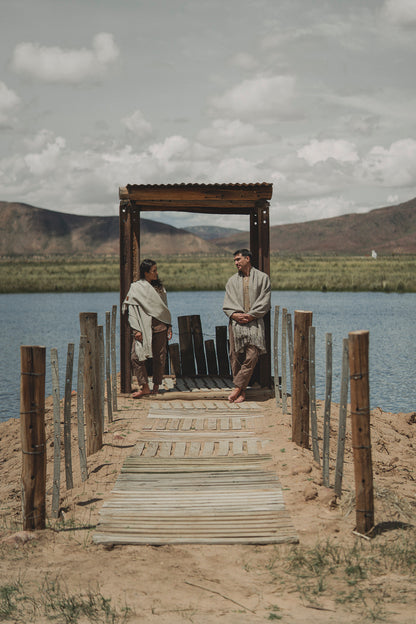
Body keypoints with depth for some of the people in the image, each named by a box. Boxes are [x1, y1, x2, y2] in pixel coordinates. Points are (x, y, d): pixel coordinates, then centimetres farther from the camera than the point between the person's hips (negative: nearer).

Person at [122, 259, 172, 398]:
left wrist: (169, 326, 11)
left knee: (160, 357, 2)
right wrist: (136, 330, -12)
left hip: (160, 327, 3)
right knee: (136, 357, -13)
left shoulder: (159, 287, 16)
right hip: (144, 328, -3)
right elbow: (132, 310, -3)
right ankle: (144, 386, -6)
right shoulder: (136, 287, 2)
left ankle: (156, 386, 13)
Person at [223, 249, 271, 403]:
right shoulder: (232, 280, 15)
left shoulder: (262, 278, 6)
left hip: (254, 322, -3)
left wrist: (250, 315, -10)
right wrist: (234, 314, -9)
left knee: (251, 356, -14)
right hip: (236, 322, 3)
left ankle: (237, 387, -8)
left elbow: (264, 302, 0)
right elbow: (227, 303, 11)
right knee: (236, 357, -1)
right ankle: (242, 392, 5)